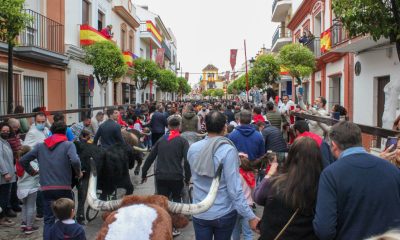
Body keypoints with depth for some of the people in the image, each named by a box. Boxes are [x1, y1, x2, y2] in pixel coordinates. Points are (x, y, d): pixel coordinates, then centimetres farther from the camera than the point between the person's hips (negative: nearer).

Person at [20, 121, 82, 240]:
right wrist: (78, 173, -3)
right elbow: (75, 161, -21)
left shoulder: (40, 146, 8)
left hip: (46, 189, 3)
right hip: (63, 188, -3)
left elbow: (23, 160, 11)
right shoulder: (68, 145, -4)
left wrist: (31, 172, 25)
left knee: (48, 220, 11)